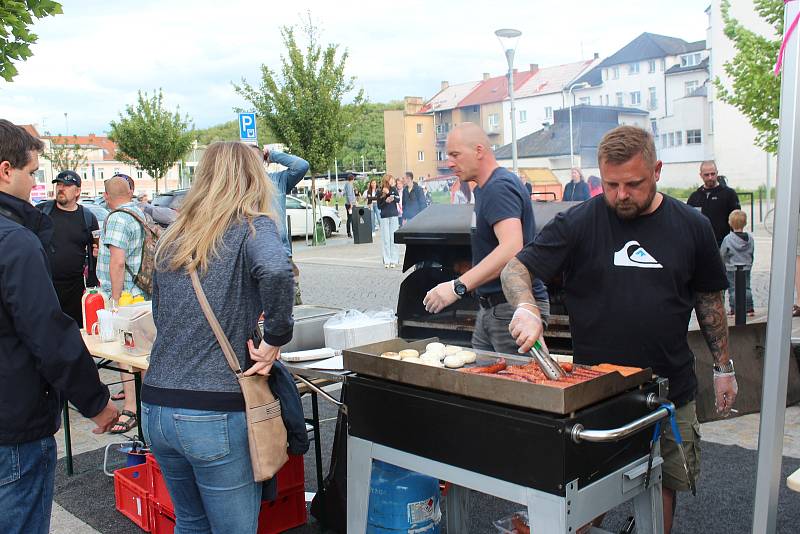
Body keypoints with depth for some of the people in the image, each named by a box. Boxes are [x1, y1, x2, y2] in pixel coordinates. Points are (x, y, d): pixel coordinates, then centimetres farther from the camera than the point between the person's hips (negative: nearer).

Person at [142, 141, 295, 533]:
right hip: (215, 413, -6)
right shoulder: (253, 227, -6)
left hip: (156, 408, 6)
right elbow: (276, 272, -29)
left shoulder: (173, 237, 10)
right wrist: (275, 339, -15)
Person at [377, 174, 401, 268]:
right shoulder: (380, 193, 3)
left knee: (394, 239, 0)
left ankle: (394, 260, 5)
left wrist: (389, 192, -21)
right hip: (384, 217, 0)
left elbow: (398, 199, -12)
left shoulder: (394, 190, 5)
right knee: (386, 239, 0)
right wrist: (386, 201, -12)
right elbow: (379, 206, 4)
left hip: (394, 216, 0)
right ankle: (387, 261, 4)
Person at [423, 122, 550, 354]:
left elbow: (511, 249, -31)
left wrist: (459, 286, -34)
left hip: (514, 307, -10)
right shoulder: (484, 188, 16)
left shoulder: (499, 187, -17)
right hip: (490, 308, 10)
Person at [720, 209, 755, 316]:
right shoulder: (750, 238, -1)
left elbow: (722, 255, -6)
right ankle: (749, 308, 12)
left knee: (733, 289, 3)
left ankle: (734, 309, 4)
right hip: (746, 268, 4)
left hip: (732, 269, -4)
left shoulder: (728, 239, -14)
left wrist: (723, 266, 12)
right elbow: (751, 254, 9)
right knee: (746, 288, 12)